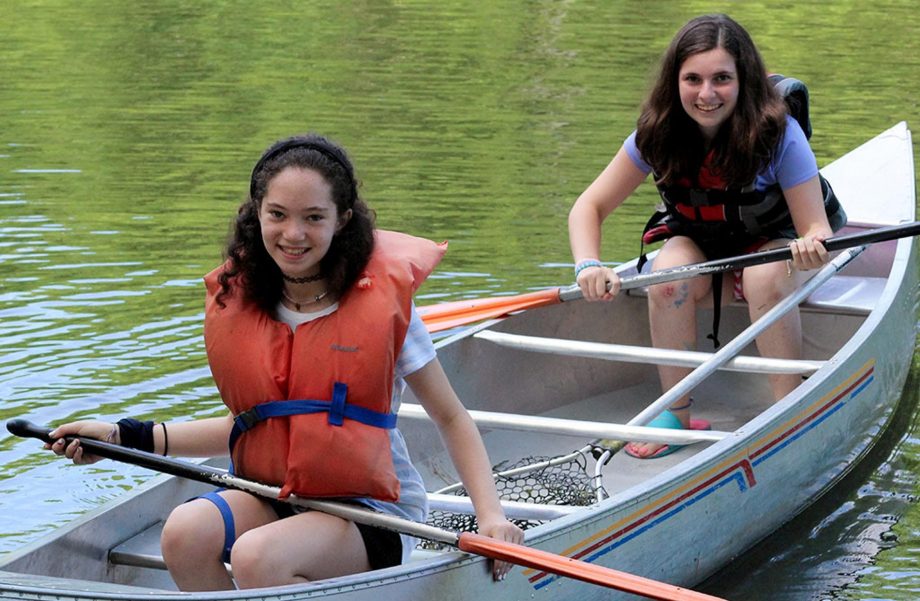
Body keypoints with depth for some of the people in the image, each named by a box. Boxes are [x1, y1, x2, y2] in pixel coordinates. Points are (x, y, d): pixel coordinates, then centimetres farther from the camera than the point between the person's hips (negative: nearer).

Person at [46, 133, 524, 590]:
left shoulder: (383, 301, -10)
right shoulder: (237, 302, 3)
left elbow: (452, 419, -2)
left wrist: (489, 515, -15)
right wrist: (126, 437, 8)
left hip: (371, 512, -5)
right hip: (273, 499, 5)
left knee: (256, 557, -32)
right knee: (185, 532, -25)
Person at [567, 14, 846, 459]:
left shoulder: (778, 134, -27)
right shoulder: (658, 136, -20)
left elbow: (817, 229, -26)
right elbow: (589, 208, -15)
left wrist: (813, 249, -52)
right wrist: (588, 265, -35)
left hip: (773, 244, -2)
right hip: (698, 244, 2)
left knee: (765, 278, -36)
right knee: (669, 276, -31)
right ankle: (676, 416, -17)